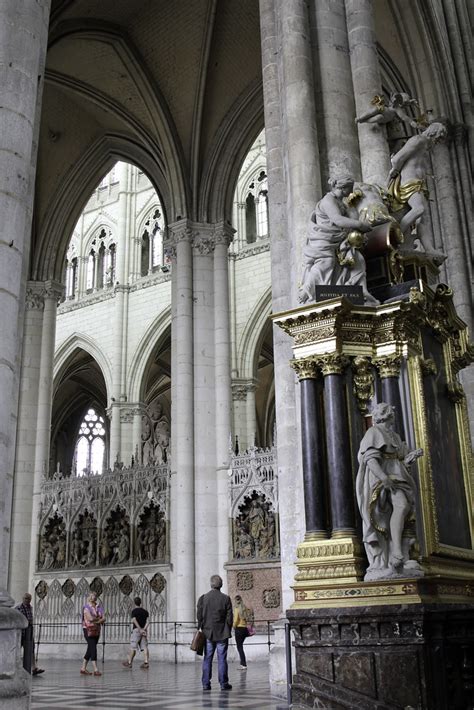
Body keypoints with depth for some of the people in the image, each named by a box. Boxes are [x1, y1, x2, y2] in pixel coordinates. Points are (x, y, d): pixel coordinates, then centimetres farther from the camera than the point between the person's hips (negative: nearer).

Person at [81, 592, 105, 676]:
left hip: (96, 630, 6)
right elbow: (90, 618, -19)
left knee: (90, 650, 9)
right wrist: (99, 618, -5)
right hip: (88, 630, -6)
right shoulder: (86, 607, -6)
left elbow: (104, 618, 1)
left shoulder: (99, 607, 10)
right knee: (93, 648, -14)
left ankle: (83, 668, 19)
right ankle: (95, 669, -17)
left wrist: (97, 621, -15)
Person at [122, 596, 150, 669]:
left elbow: (134, 621, -14)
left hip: (136, 630, -4)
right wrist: (144, 629, -10)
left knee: (133, 647, 3)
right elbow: (147, 621, 0)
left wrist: (140, 629, -16)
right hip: (144, 630, 4)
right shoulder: (145, 611, 12)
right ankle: (146, 662, -7)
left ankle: (129, 662, 11)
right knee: (144, 647, 1)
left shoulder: (134, 611, -3)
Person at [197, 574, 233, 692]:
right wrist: (228, 631, 8)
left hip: (207, 633, 1)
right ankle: (223, 684, 6)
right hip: (222, 634, -1)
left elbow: (199, 617, 0)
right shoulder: (226, 599, -6)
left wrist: (201, 629, 11)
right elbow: (229, 618, -4)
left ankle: (206, 684, 8)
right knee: (222, 659, 4)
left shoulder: (203, 598, -3)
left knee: (207, 659, 8)